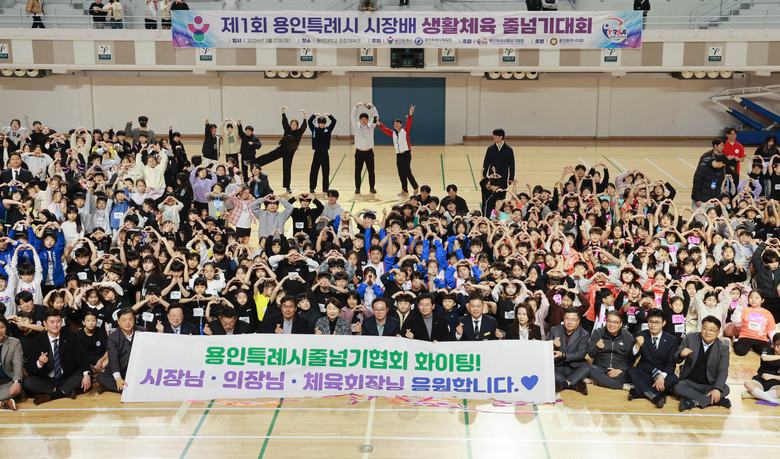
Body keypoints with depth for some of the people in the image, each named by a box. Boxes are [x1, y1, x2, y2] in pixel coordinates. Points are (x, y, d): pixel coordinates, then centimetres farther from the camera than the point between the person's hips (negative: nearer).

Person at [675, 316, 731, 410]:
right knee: (678, 388, -31)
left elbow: (723, 371, -11)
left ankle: (694, 402, -32)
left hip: (709, 385, 0)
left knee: (725, 389, -29)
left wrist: (717, 389, -28)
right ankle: (715, 401, -30)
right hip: (690, 382, 0)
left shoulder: (723, 347, -5)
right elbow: (677, 360, -3)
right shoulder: (690, 338, -4)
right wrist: (681, 354, -29)